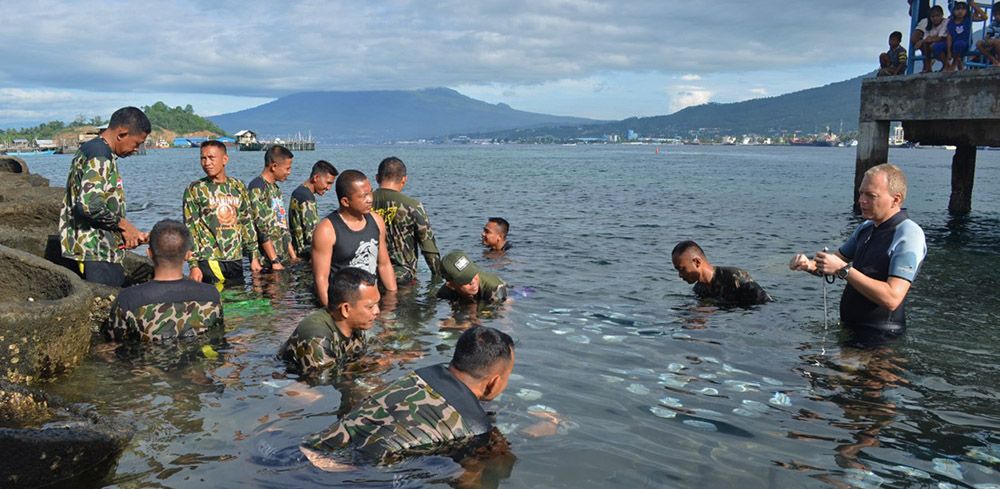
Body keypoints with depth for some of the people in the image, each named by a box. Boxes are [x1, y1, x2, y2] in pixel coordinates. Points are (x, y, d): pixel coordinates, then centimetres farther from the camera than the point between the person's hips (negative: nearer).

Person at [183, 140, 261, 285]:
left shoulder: (238, 186, 9)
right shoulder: (194, 190, -1)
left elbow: (248, 223, 13)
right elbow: (190, 229, -4)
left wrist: (254, 256, 9)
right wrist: (193, 265, -11)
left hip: (236, 259, 4)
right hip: (209, 261, -4)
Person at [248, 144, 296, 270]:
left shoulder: (275, 188, 17)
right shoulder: (257, 188, -11)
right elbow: (262, 228, -17)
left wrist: (293, 256, 17)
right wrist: (275, 261, -19)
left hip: (284, 260, 8)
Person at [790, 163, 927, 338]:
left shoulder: (908, 235, -16)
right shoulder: (867, 227, 11)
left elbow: (892, 299, -25)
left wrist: (844, 269, -24)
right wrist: (810, 265, -3)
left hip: (880, 338, -7)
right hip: (850, 330, 7)